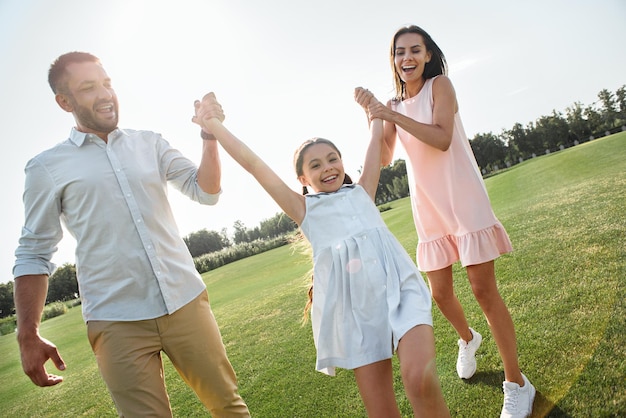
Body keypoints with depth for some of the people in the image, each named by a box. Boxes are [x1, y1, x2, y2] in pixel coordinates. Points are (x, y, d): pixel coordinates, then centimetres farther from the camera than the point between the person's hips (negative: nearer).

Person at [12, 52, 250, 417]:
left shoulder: (151, 144, 10)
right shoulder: (48, 168, 3)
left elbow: (206, 192, 4)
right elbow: (34, 254, 5)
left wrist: (209, 137, -10)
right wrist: (28, 335, -1)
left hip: (187, 301, 3)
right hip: (118, 322, -2)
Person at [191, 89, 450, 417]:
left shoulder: (362, 191, 20)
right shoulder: (304, 209, 13)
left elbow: (377, 139, 27)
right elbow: (252, 163, 12)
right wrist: (211, 123, 13)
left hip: (396, 285, 1)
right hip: (351, 303, 0)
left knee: (420, 380, -22)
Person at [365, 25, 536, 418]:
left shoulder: (440, 84, -2)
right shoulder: (394, 106, 11)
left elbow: (442, 138, -17)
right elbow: (384, 158, 3)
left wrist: (393, 115, -20)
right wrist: (374, 117, -7)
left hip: (464, 200, -5)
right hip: (429, 209, 5)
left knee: (484, 289, -4)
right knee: (441, 293, 10)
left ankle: (517, 383, 11)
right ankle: (468, 339, 43)